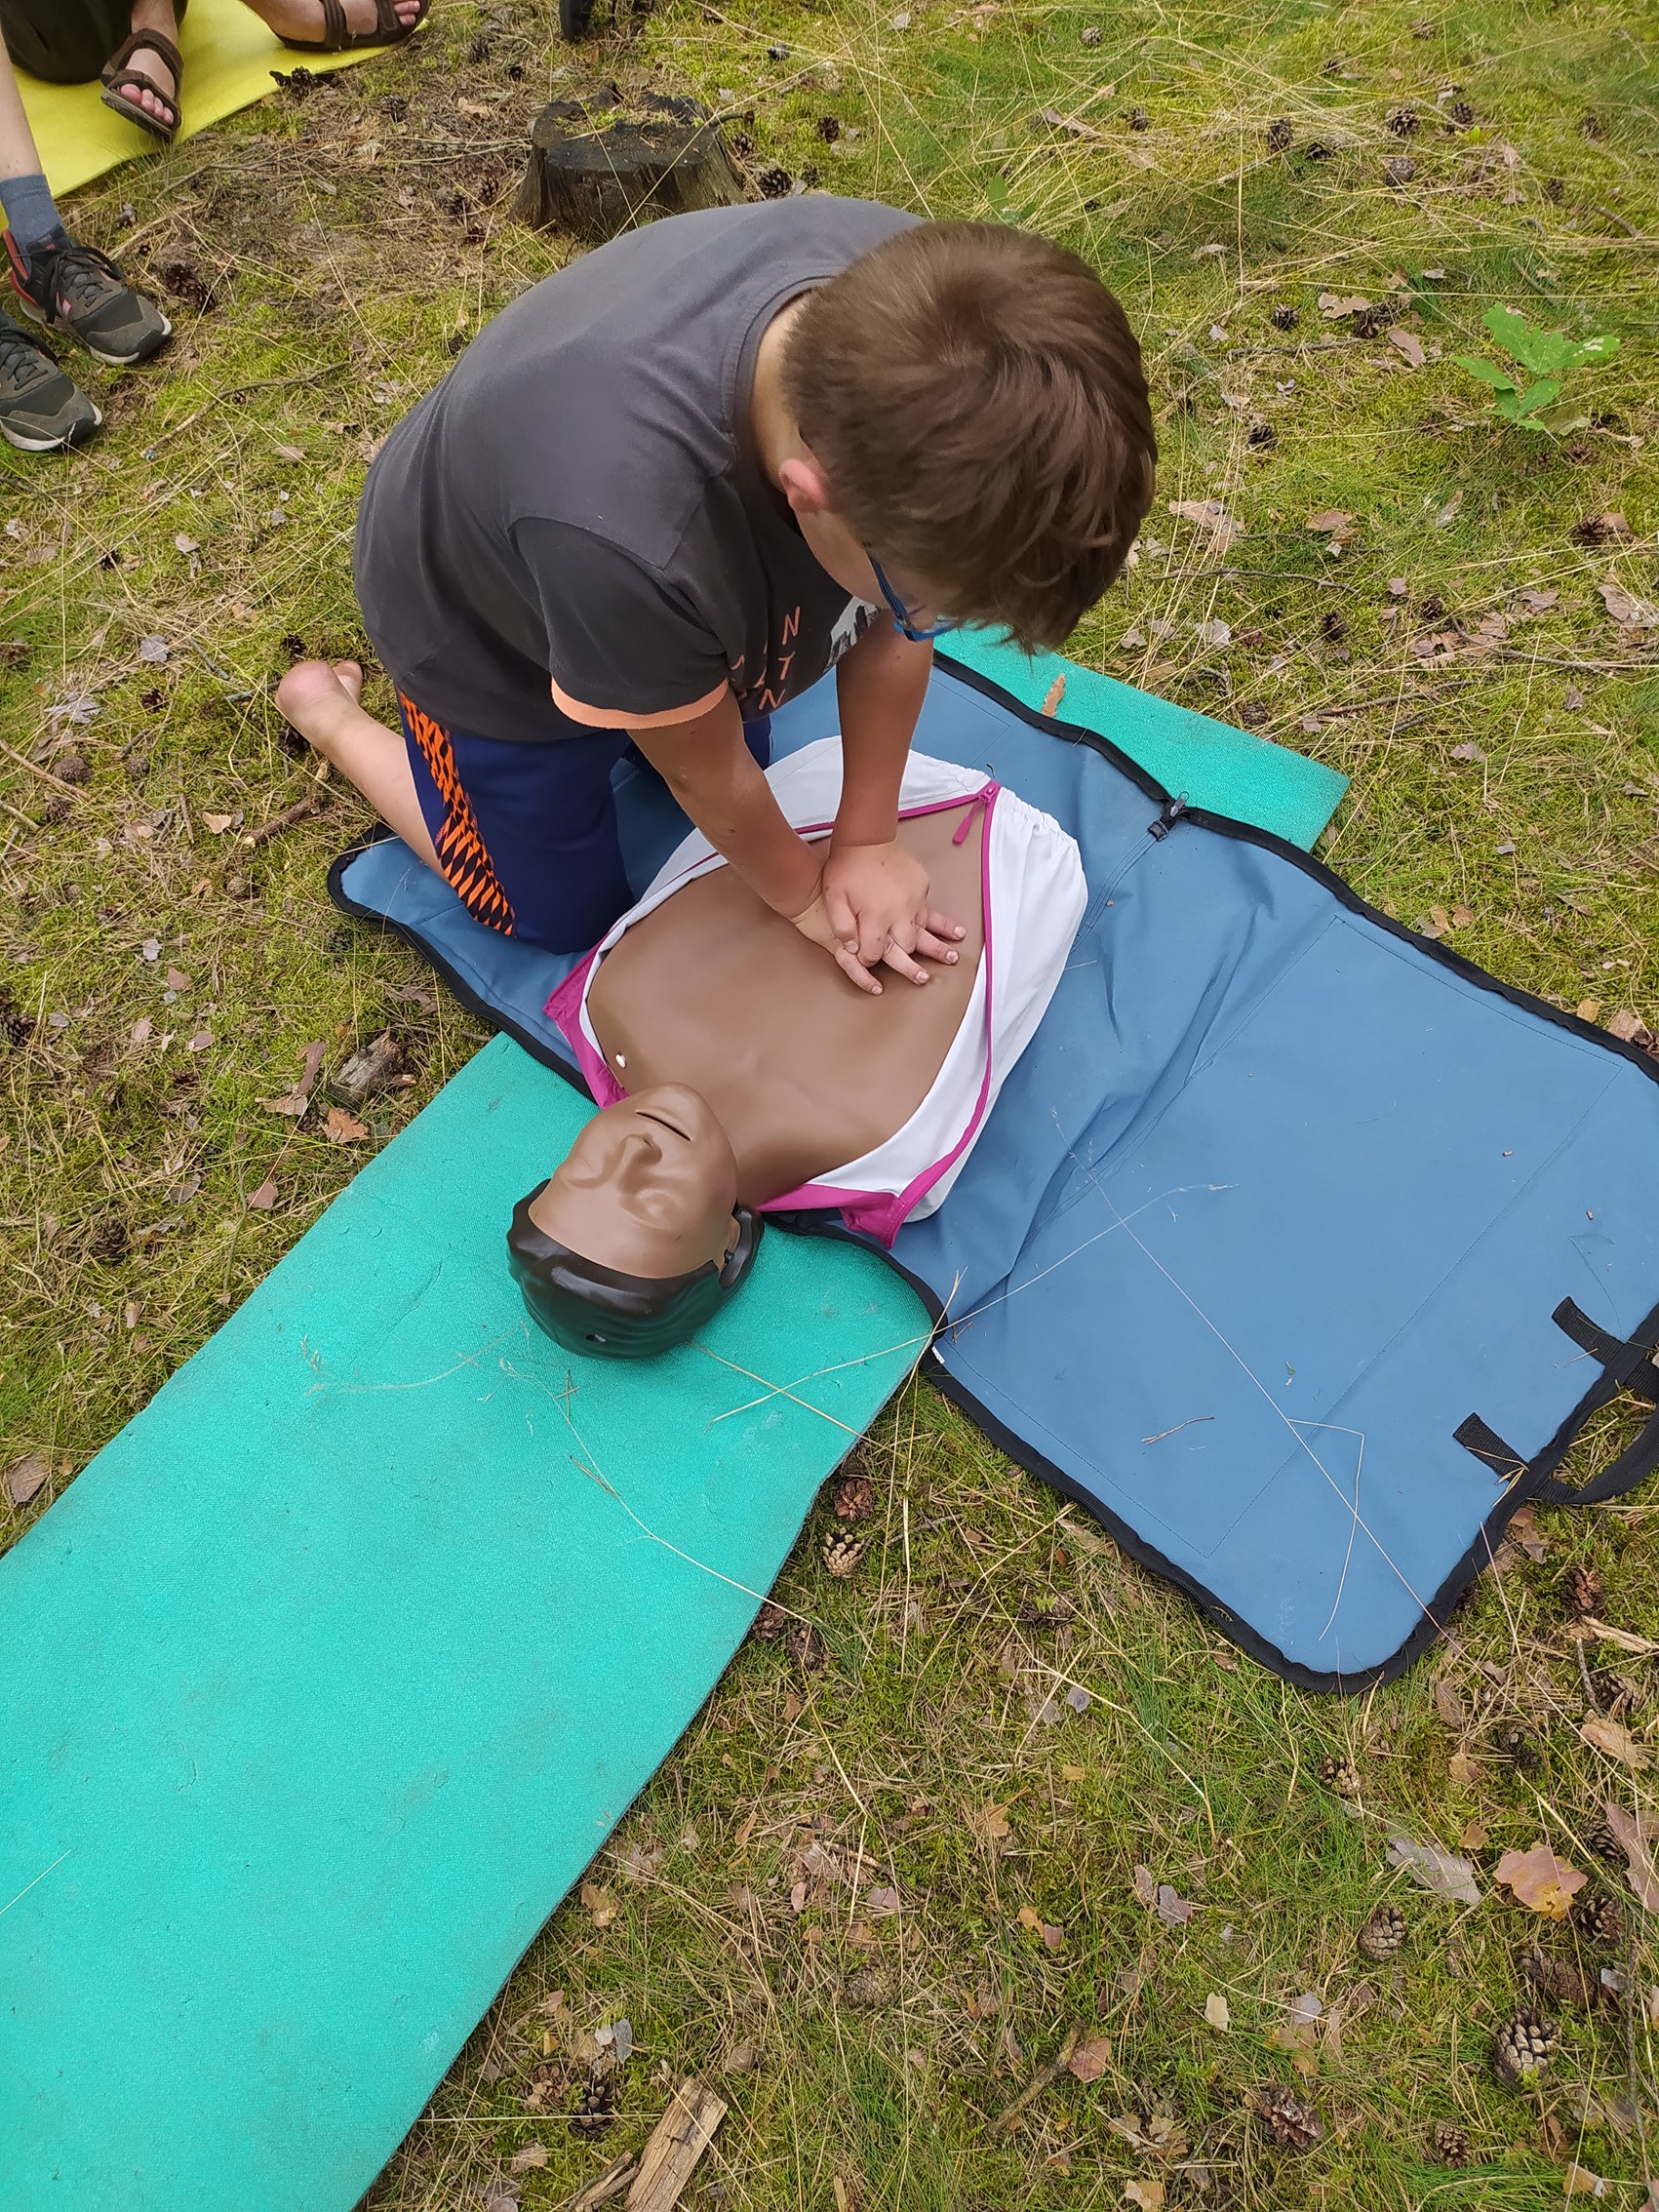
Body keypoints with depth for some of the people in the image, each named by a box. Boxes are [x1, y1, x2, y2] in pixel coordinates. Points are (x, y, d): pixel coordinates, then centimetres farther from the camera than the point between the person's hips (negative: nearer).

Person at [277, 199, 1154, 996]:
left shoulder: (910, 301, -32)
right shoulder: (622, 532, -48)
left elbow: (893, 631, -18)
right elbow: (702, 769, -28)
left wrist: (865, 839, -12)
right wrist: (804, 895, -11)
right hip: (481, 630, -5)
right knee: (562, 914, 13)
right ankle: (331, 714, 28)